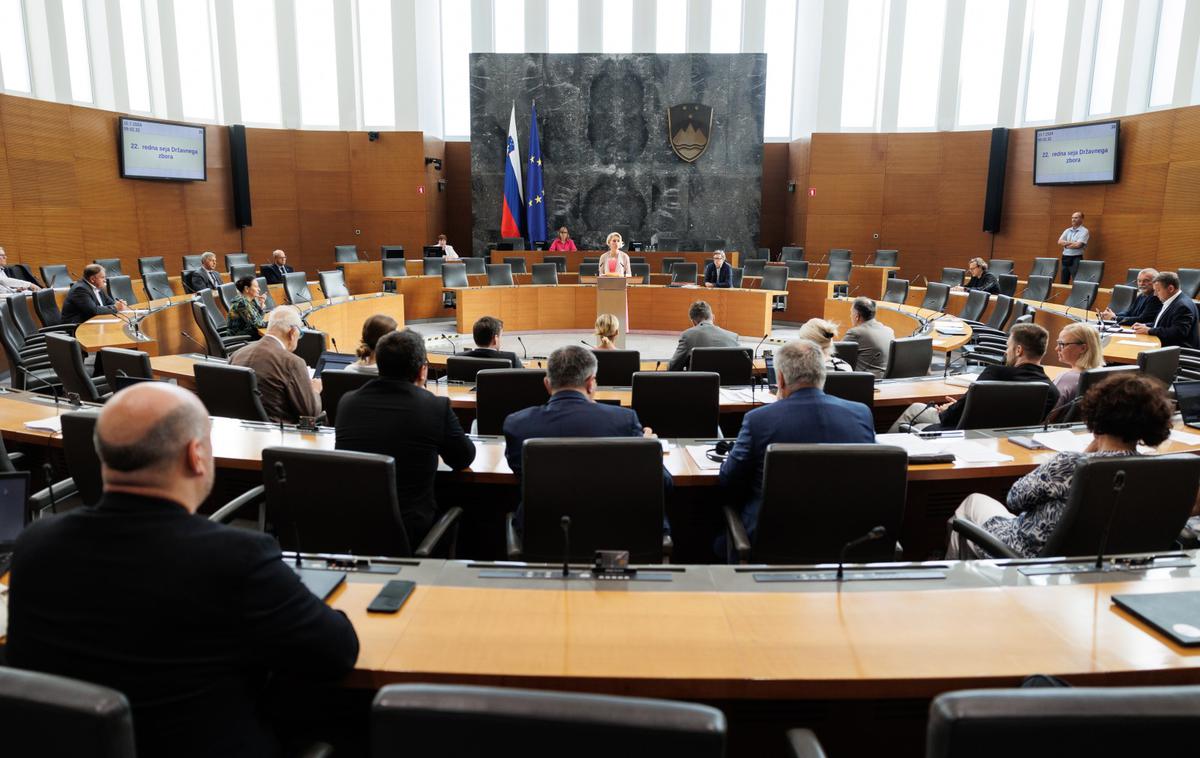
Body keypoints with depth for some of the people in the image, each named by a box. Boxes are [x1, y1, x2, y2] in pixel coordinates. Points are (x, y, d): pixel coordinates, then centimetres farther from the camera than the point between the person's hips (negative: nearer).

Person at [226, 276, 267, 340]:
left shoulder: (253, 299, 3)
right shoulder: (241, 302, -20)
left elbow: (260, 317, 8)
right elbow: (256, 324, -21)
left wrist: (262, 304, -5)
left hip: (250, 331, 7)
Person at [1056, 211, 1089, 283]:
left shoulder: (1084, 231, -4)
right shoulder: (1067, 230, 13)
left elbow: (1078, 245, -16)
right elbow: (1060, 242, 1)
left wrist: (1065, 244, -2)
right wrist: (1072, 243, -11)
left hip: (1076, 258, -6)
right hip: (1065, 257, 6)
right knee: (1064, 282, 8)